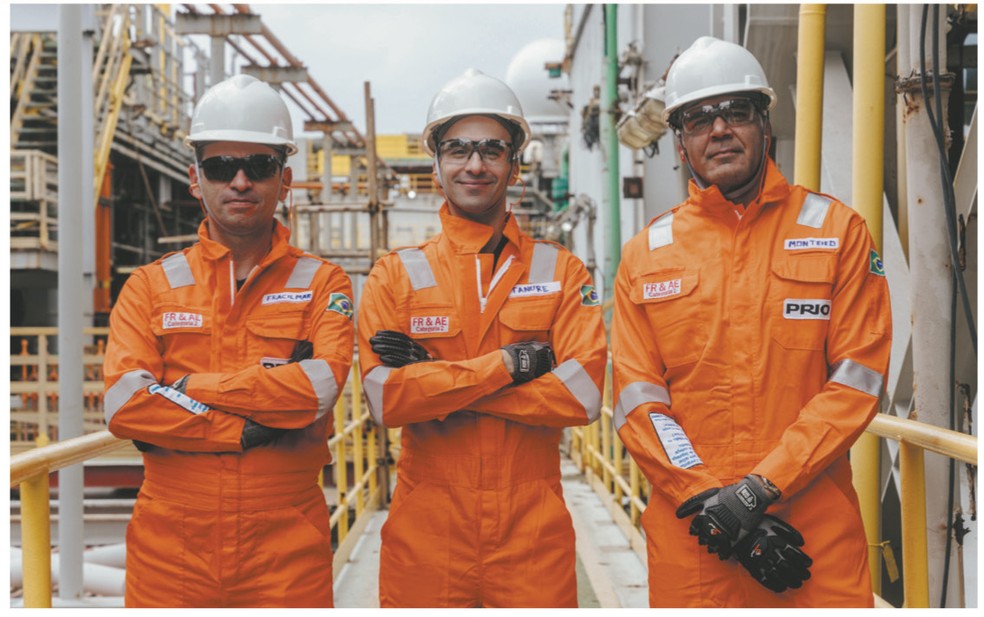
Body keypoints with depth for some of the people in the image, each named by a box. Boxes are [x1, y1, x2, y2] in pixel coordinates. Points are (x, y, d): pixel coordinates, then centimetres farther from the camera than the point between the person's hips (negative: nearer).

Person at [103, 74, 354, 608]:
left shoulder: (321, 283, 3)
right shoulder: (150, 286, 6)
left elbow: (321, 386, -14)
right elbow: (123, 404, -7)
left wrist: (188, 386, -10)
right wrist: (246, 430, -15)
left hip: (287, 548, -1)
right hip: (170, 549, 1)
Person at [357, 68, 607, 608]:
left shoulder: (560, 271, 5)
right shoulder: (397, 274, 3)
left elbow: (583, 395, -10)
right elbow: (386, 398, -10)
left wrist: (436, 383, -12)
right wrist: (508, 363, -14)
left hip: (532, 533, 0)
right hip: (425, 537, 0)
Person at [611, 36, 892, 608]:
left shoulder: (838, 230, 3)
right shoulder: (645, 255, 6)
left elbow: (856, 379, -4)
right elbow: (637, 399, 1)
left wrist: (760, 488, -13)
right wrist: (710, 503, -11)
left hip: (816, 526, -1)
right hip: (687, 530, 1)